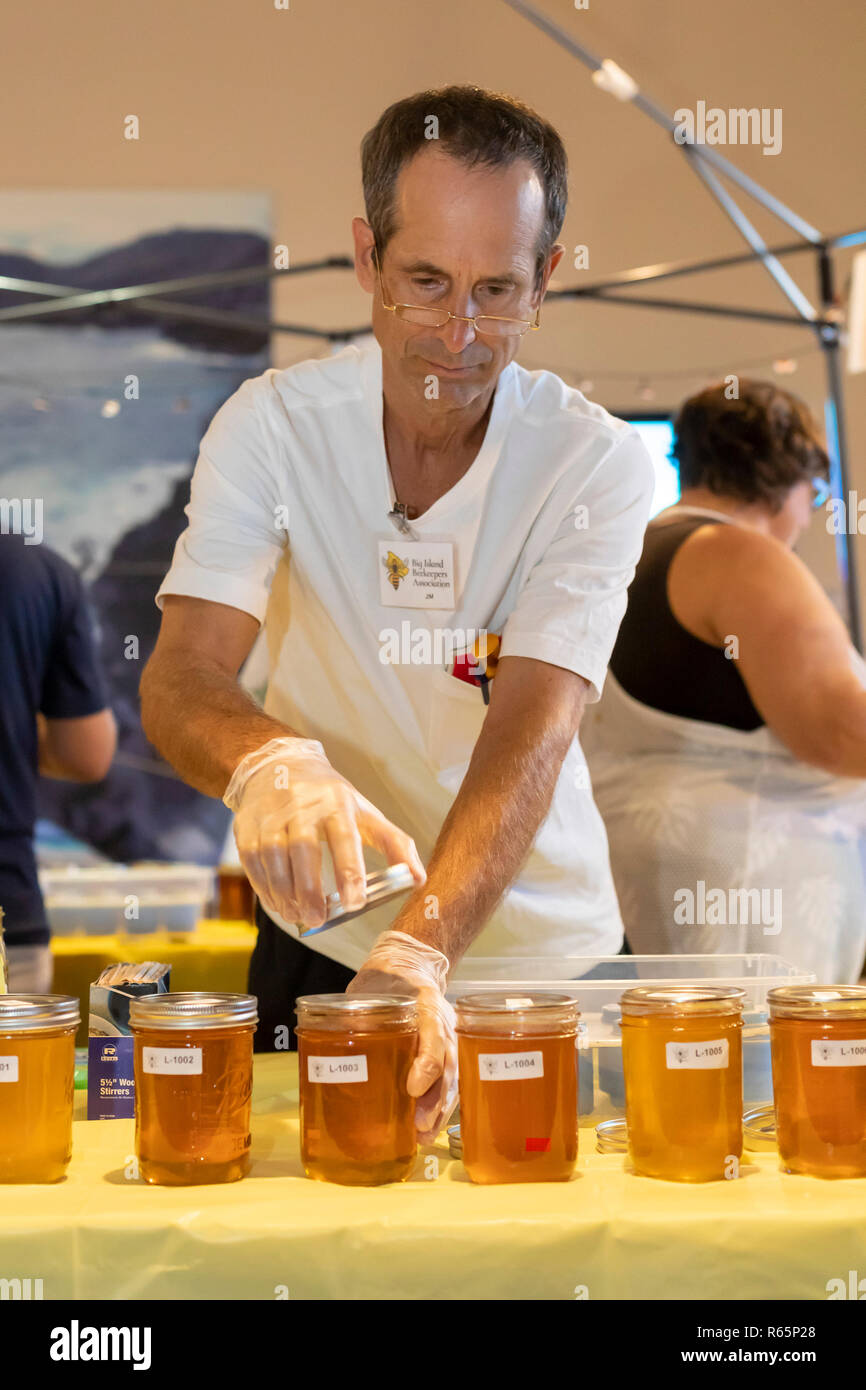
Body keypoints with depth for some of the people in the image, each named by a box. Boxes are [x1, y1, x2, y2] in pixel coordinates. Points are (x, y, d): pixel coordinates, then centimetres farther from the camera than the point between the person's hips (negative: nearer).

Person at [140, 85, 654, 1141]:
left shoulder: (597, 462, -13)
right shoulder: (271, 426, -10)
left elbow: (532, 727, -25)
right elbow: (179, 678, -20)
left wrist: (422, 950, -41)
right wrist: (268, 763, -44)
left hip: (542, 940, 0)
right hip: (324, 944, 0)